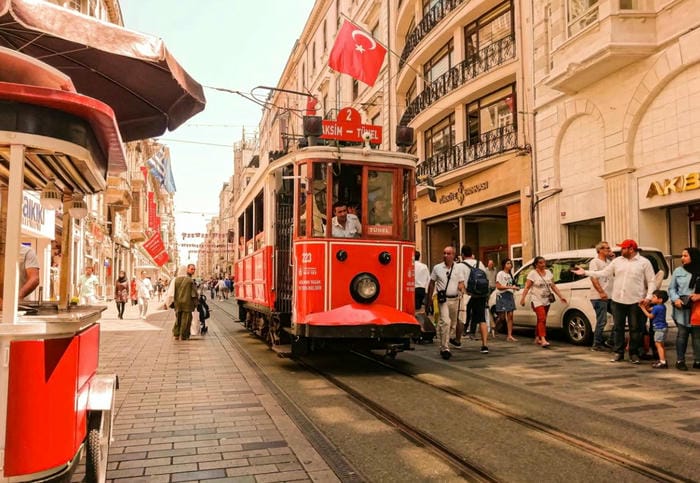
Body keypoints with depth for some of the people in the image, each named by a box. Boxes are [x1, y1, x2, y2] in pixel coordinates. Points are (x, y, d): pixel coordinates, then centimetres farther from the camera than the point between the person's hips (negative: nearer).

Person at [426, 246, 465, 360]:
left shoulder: (458, 269, 7)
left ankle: (443, 345, 29)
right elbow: (432, 284, 7)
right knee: (445, 321, -18)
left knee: (452, 324, 11)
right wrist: (429, 299, 5)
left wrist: (461, 287, -17)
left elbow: (461, 282, 7)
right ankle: (445, 348, -15)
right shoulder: (437, 268, 3)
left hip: (455, 299, 3)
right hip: (443, 299, -3)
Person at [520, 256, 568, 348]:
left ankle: (537, 338, 26)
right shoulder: (532, 273, -8)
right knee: (542, 319, -18)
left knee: (541, 320, 13)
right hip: (537, 301, -6)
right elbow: (527, 287, -13)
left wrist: (561, 296, 8)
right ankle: (543, 340, -23)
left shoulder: (548, 272, 10)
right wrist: (523, 298, -23)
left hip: (547, 301, 6)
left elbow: (553, 286, 13)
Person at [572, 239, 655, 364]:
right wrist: (585, 272, 4)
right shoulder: (617, 261, 8)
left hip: (635, 301, -3)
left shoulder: (644, 262, -1)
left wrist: (648, 296, -12)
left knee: (635, 329, 4)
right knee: (618, 328, 8)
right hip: (618, 300, 4)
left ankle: (634, 354, 17)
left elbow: (651, 281, -2)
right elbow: (603, 273, 10)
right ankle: (618, 353, 17)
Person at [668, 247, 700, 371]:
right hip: (682, 308, 0)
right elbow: (671, 288, 8)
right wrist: (675, 299, -8)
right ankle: (680, 361, 8)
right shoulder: (678, 271, 7)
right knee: (682, 334, 1)